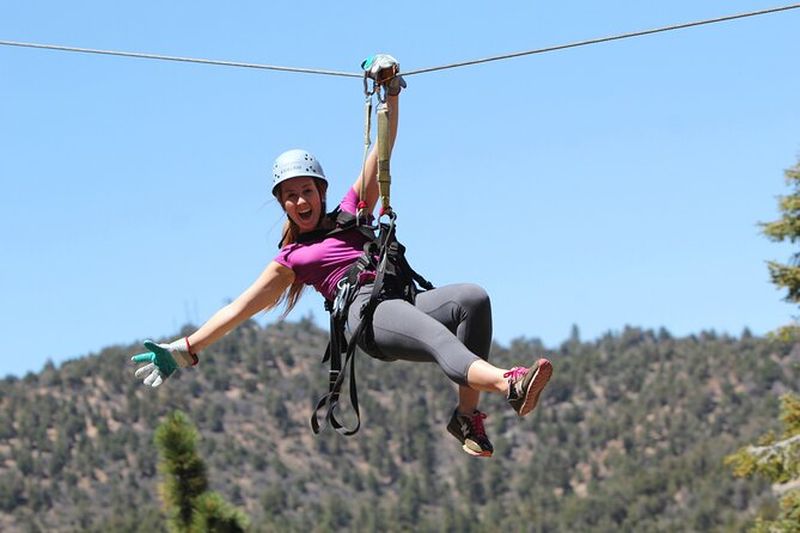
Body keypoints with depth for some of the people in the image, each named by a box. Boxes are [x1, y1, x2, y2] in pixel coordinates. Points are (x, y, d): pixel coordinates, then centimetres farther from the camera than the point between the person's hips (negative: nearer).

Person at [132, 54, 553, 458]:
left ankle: (467, 415, -33)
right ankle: (510, 385, -65)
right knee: (440, 338, -37)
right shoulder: (292, 258, 26)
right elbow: (238, 309, 26)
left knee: (474, 298, -30)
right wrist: (186, 350, 21)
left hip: (407, 301, 4)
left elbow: (381, 153, 25)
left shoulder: (352, 211, 30)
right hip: (364, 311, -4)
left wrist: (391, 94, 15)